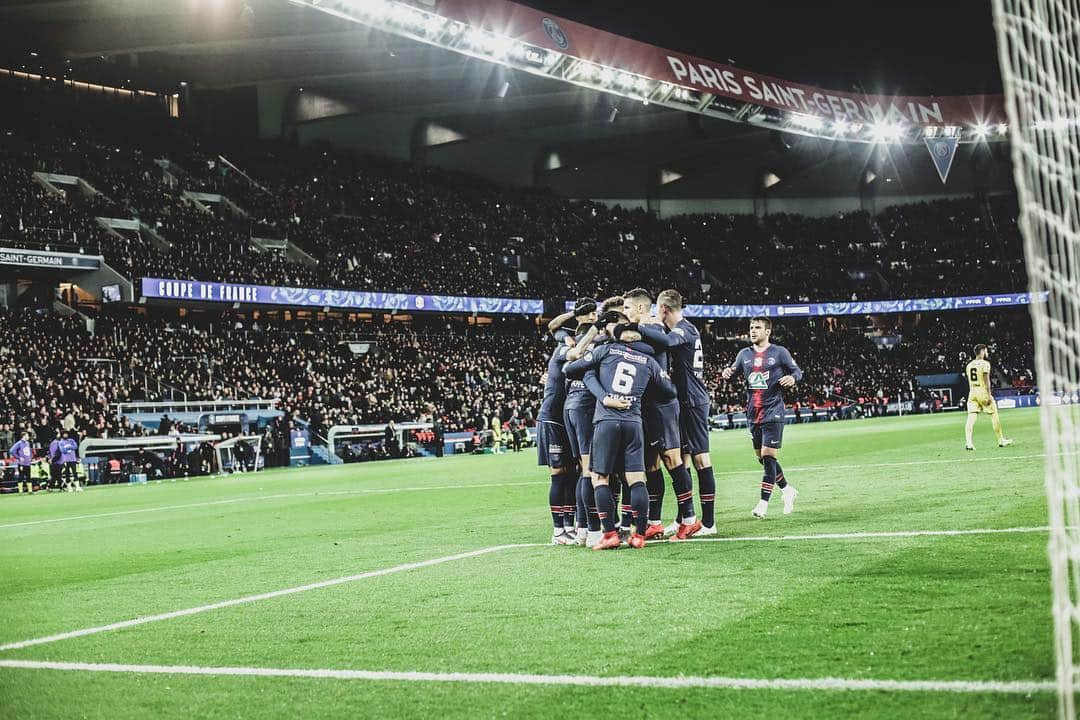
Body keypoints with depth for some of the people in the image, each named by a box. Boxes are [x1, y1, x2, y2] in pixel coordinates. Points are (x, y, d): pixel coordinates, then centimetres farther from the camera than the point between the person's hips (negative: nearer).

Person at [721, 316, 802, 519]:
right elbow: (733, 370, 16)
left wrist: (792, 378, -19)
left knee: (768, 456, -10)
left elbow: (797, 371, 4)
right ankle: (787, 490, 28)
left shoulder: (779, 352, 0)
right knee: (761, 458, 10)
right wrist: (727, 373, -8)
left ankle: (764, 502, -8)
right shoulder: (744, 354, 12)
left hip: (773, 412, -6)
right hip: (753, 413, 6)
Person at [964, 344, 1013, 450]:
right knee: (994, 416, 8)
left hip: (972, 393, 5)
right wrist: (989, 395, -15)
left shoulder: (969, 365, 13)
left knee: (971, 418, -4)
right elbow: (986, 380, -14)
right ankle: (1001, 440, 17)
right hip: (983, 391, -5)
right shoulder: (985, 364, -6)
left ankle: (968, 442, -16)